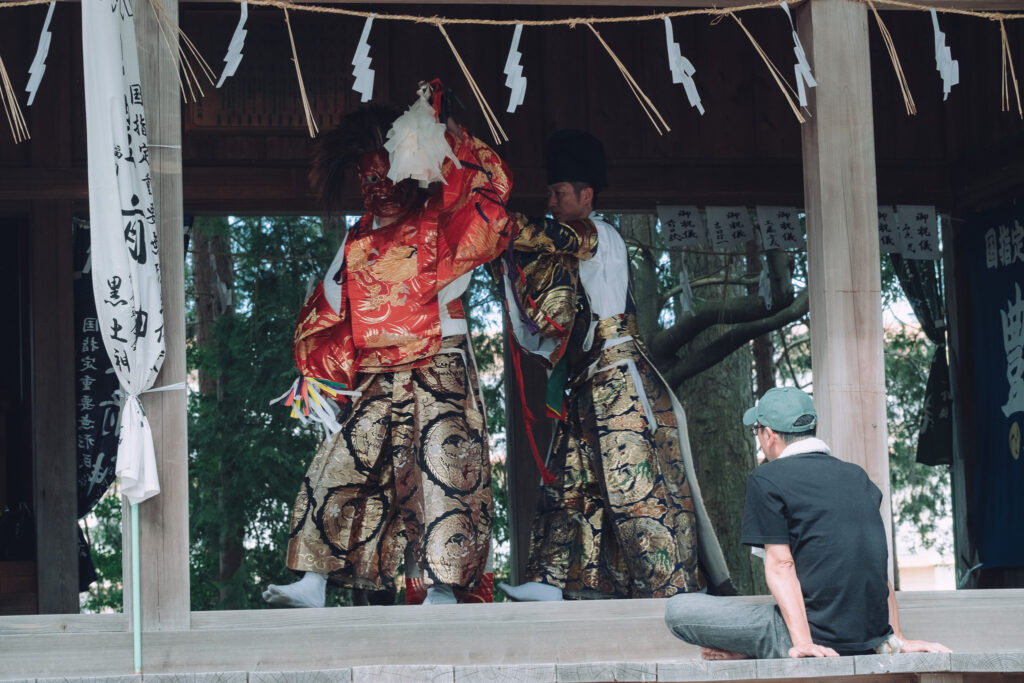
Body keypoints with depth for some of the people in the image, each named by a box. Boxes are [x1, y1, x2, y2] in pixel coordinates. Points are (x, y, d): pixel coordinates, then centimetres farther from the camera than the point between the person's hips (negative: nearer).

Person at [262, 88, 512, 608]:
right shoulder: (357, 246, 16)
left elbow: (491, 185, -12)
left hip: (439, 374, -5)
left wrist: (445, 135, -13)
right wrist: (315, 373, 11)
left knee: (442, 468, -11)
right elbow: (325, 312, 20)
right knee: (336, 468, -1)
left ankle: (442, 588, -6)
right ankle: (313, 583, 3)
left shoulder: (438, 225, 3)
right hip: (374, 384, 5)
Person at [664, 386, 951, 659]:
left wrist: (803, 643, -19)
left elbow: (780, 564, -12)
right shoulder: (858, 477, 15)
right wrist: (897, 640, 17)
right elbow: (878, 567, 16)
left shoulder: (767, 478, -3)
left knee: (678, 610, -1)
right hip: (869, 645, 7)